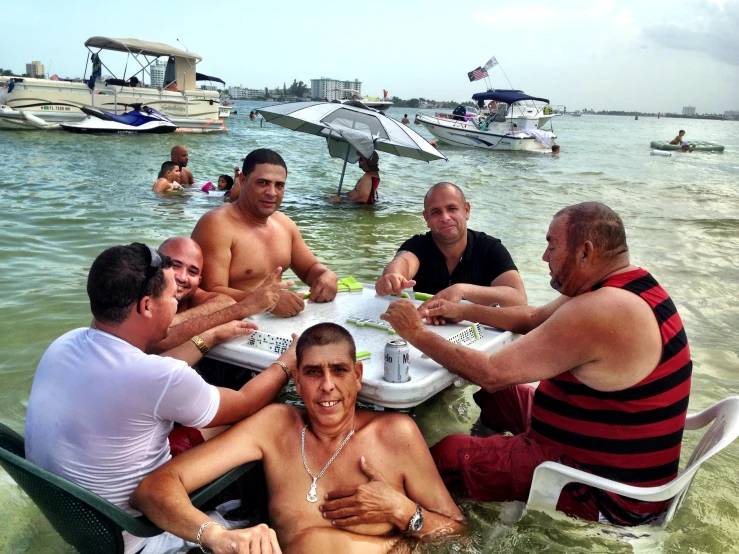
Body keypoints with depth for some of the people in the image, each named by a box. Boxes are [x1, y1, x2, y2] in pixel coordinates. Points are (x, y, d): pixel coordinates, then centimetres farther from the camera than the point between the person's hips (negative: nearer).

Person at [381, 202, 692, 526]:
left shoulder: (596, 313, -30)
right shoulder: (628, 286, 2)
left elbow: (491, 373, -26)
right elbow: (534, 319, 14)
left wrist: (417, 334, -15)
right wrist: (464, 311, 9)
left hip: (609, 491, -10)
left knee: (446, 456, -4)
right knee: (498, 394, 19)